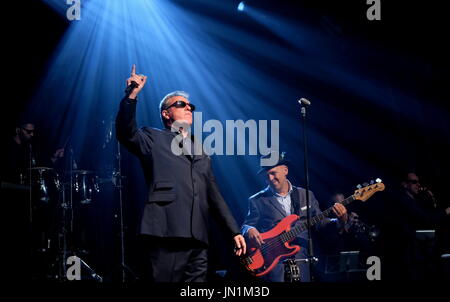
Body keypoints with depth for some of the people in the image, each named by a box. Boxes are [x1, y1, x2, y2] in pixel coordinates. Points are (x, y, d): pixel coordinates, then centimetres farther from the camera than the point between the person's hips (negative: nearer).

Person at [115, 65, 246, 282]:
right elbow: (126, 133, -9)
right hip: (165, 234, -5)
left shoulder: (201, 152, 28)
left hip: (197, 240, 5)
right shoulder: (155, 140, 13)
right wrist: (132, 96, -19)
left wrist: (233, 231, 19)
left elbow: (214, 196, 27)